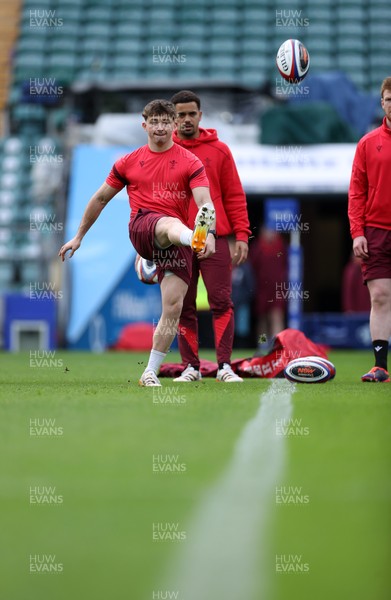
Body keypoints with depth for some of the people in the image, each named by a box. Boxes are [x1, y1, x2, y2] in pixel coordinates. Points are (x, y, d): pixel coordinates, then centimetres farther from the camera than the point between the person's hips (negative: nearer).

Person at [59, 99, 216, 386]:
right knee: (171, 224, -38)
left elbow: (206, 203, -9)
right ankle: (194, 236, -77)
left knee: (173, 306, -9)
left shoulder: (190, 162, 5)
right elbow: (100, 199, 24)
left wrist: (211, 234, -29)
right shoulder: (128, 163, 13)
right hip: (142, 228, -1)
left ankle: (150, 373, 1)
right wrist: (78, 237, 26)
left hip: (176, 243, 1)